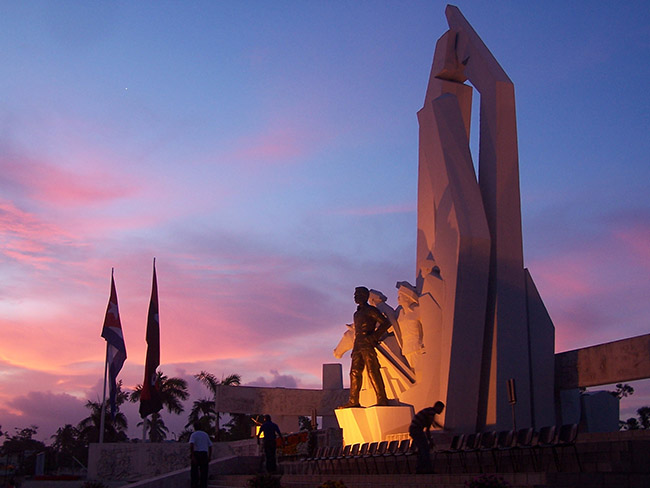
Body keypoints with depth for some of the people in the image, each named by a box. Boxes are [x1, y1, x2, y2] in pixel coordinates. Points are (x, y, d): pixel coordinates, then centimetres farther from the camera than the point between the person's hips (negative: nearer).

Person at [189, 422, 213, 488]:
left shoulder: (193, 435, 1)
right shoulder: (206, 435, 15)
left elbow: (191, 445, -17)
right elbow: (210, 446, 14)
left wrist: (193, 457, -21)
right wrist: (209, 457, 21)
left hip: (196, 454, -3)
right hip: (204, 455, 3)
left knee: (194, 473, 4)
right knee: (204, 473, 5)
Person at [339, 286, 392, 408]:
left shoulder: (371, 310, 0)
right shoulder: (356, 314, 24)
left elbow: (386, 323, -8)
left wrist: (373, 337, -14)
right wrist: (354, 349, 18)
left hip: (368, 345, -8)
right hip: (358, 345, 8)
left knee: (372, 371, -13)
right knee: (354, 372, 2)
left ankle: (382, 399, -12)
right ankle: (353, 401, 1)